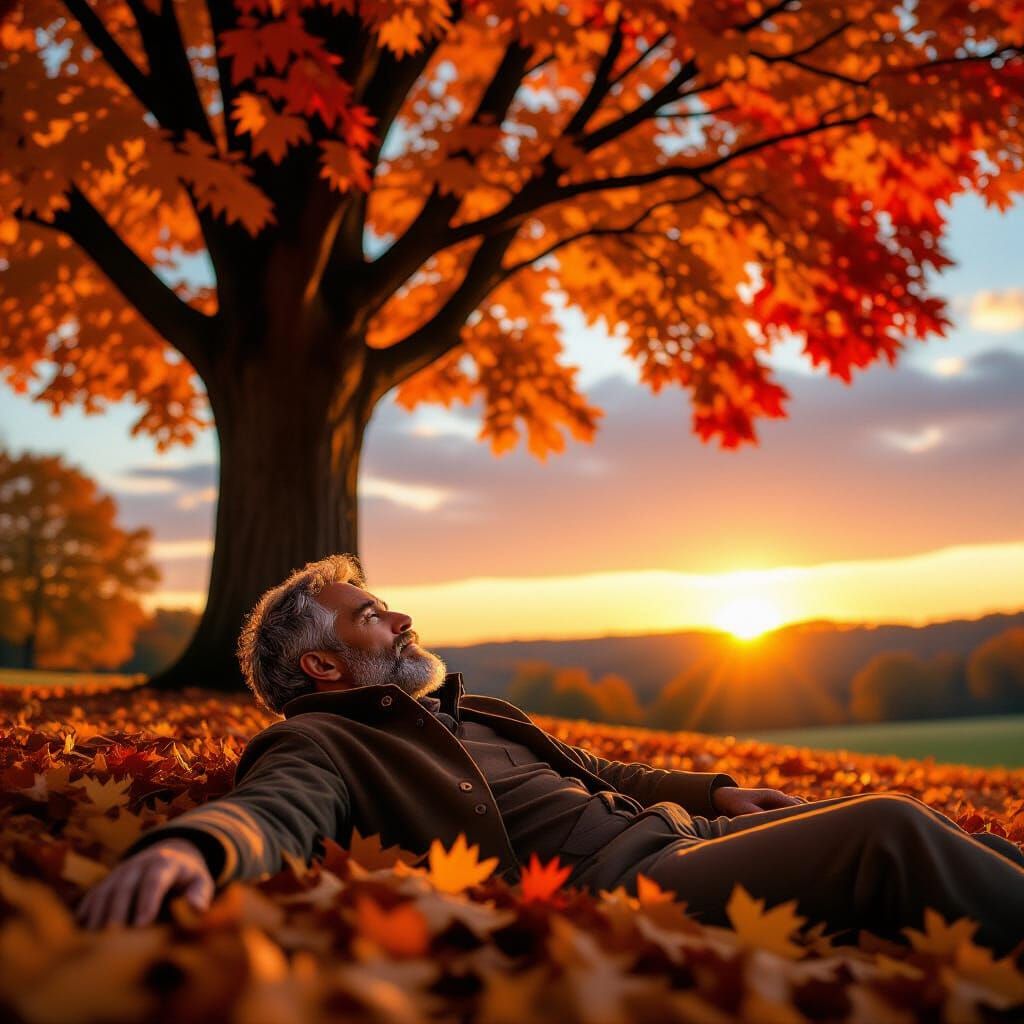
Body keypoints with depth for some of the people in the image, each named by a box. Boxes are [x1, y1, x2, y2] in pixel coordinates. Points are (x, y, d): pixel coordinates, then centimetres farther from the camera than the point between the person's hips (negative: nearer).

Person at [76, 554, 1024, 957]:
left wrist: (715, 790, 26)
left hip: (678, 831, 10)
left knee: (890, 821, 2)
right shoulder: (319, 743, 2)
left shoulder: (472, 713, 30)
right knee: (891, 831, -21)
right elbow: (273, 809, -21)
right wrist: (192, 843, -46)